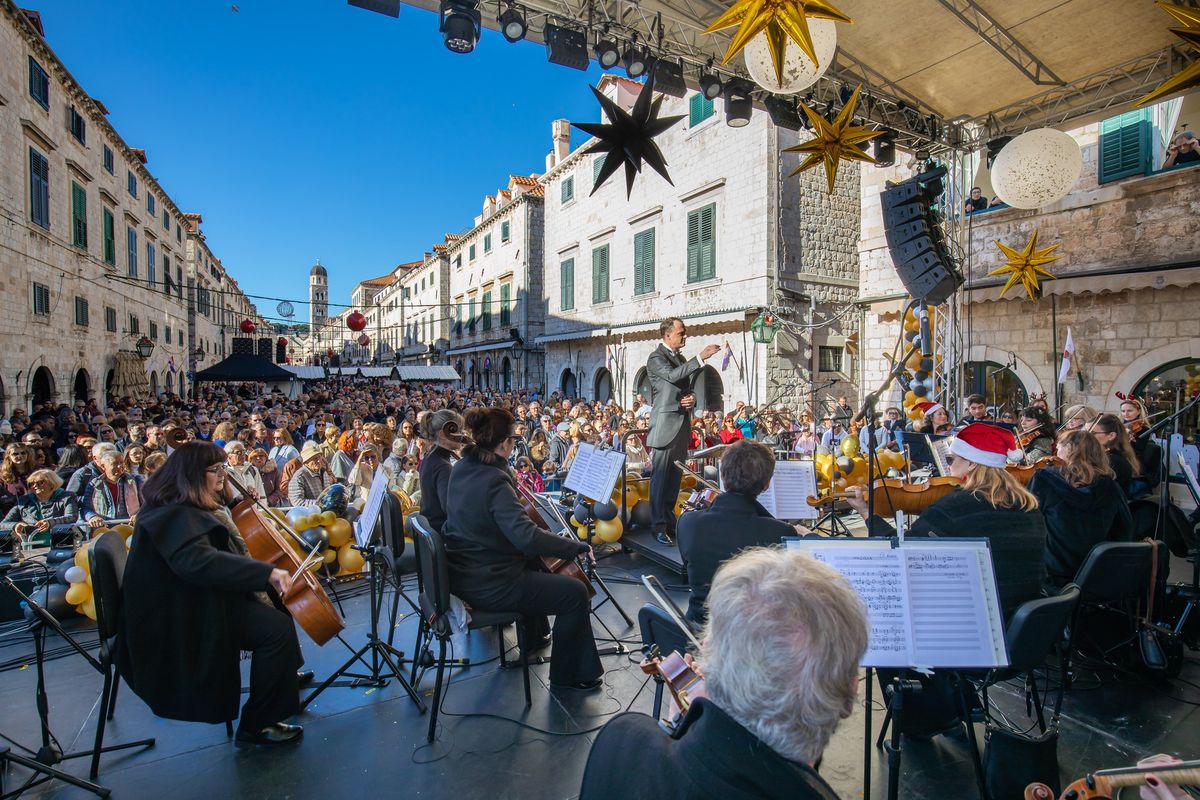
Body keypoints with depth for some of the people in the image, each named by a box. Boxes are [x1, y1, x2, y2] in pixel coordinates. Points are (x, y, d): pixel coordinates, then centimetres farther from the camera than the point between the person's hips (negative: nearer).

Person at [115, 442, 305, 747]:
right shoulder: (174, 516, -21)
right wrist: (266, 572, -43)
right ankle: (258, 726, -14)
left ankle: (285, 676, 34)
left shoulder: (193, 510, 13)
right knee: (277, 628, -24)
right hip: (183, 619, -11)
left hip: (199, 603, 11)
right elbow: (197, 560, -39)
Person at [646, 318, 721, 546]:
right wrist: (700, 358, -27)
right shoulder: (656, 358, -5)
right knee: (660, 477, -6)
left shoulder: (682, 359, 20)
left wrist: (692, 398, 3)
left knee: (675, 477, 11)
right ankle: (658, 526, -2)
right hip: (665, 426, -8)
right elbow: (673, 376, -24)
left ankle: (670, 520, 21)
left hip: (682, 427, 8)